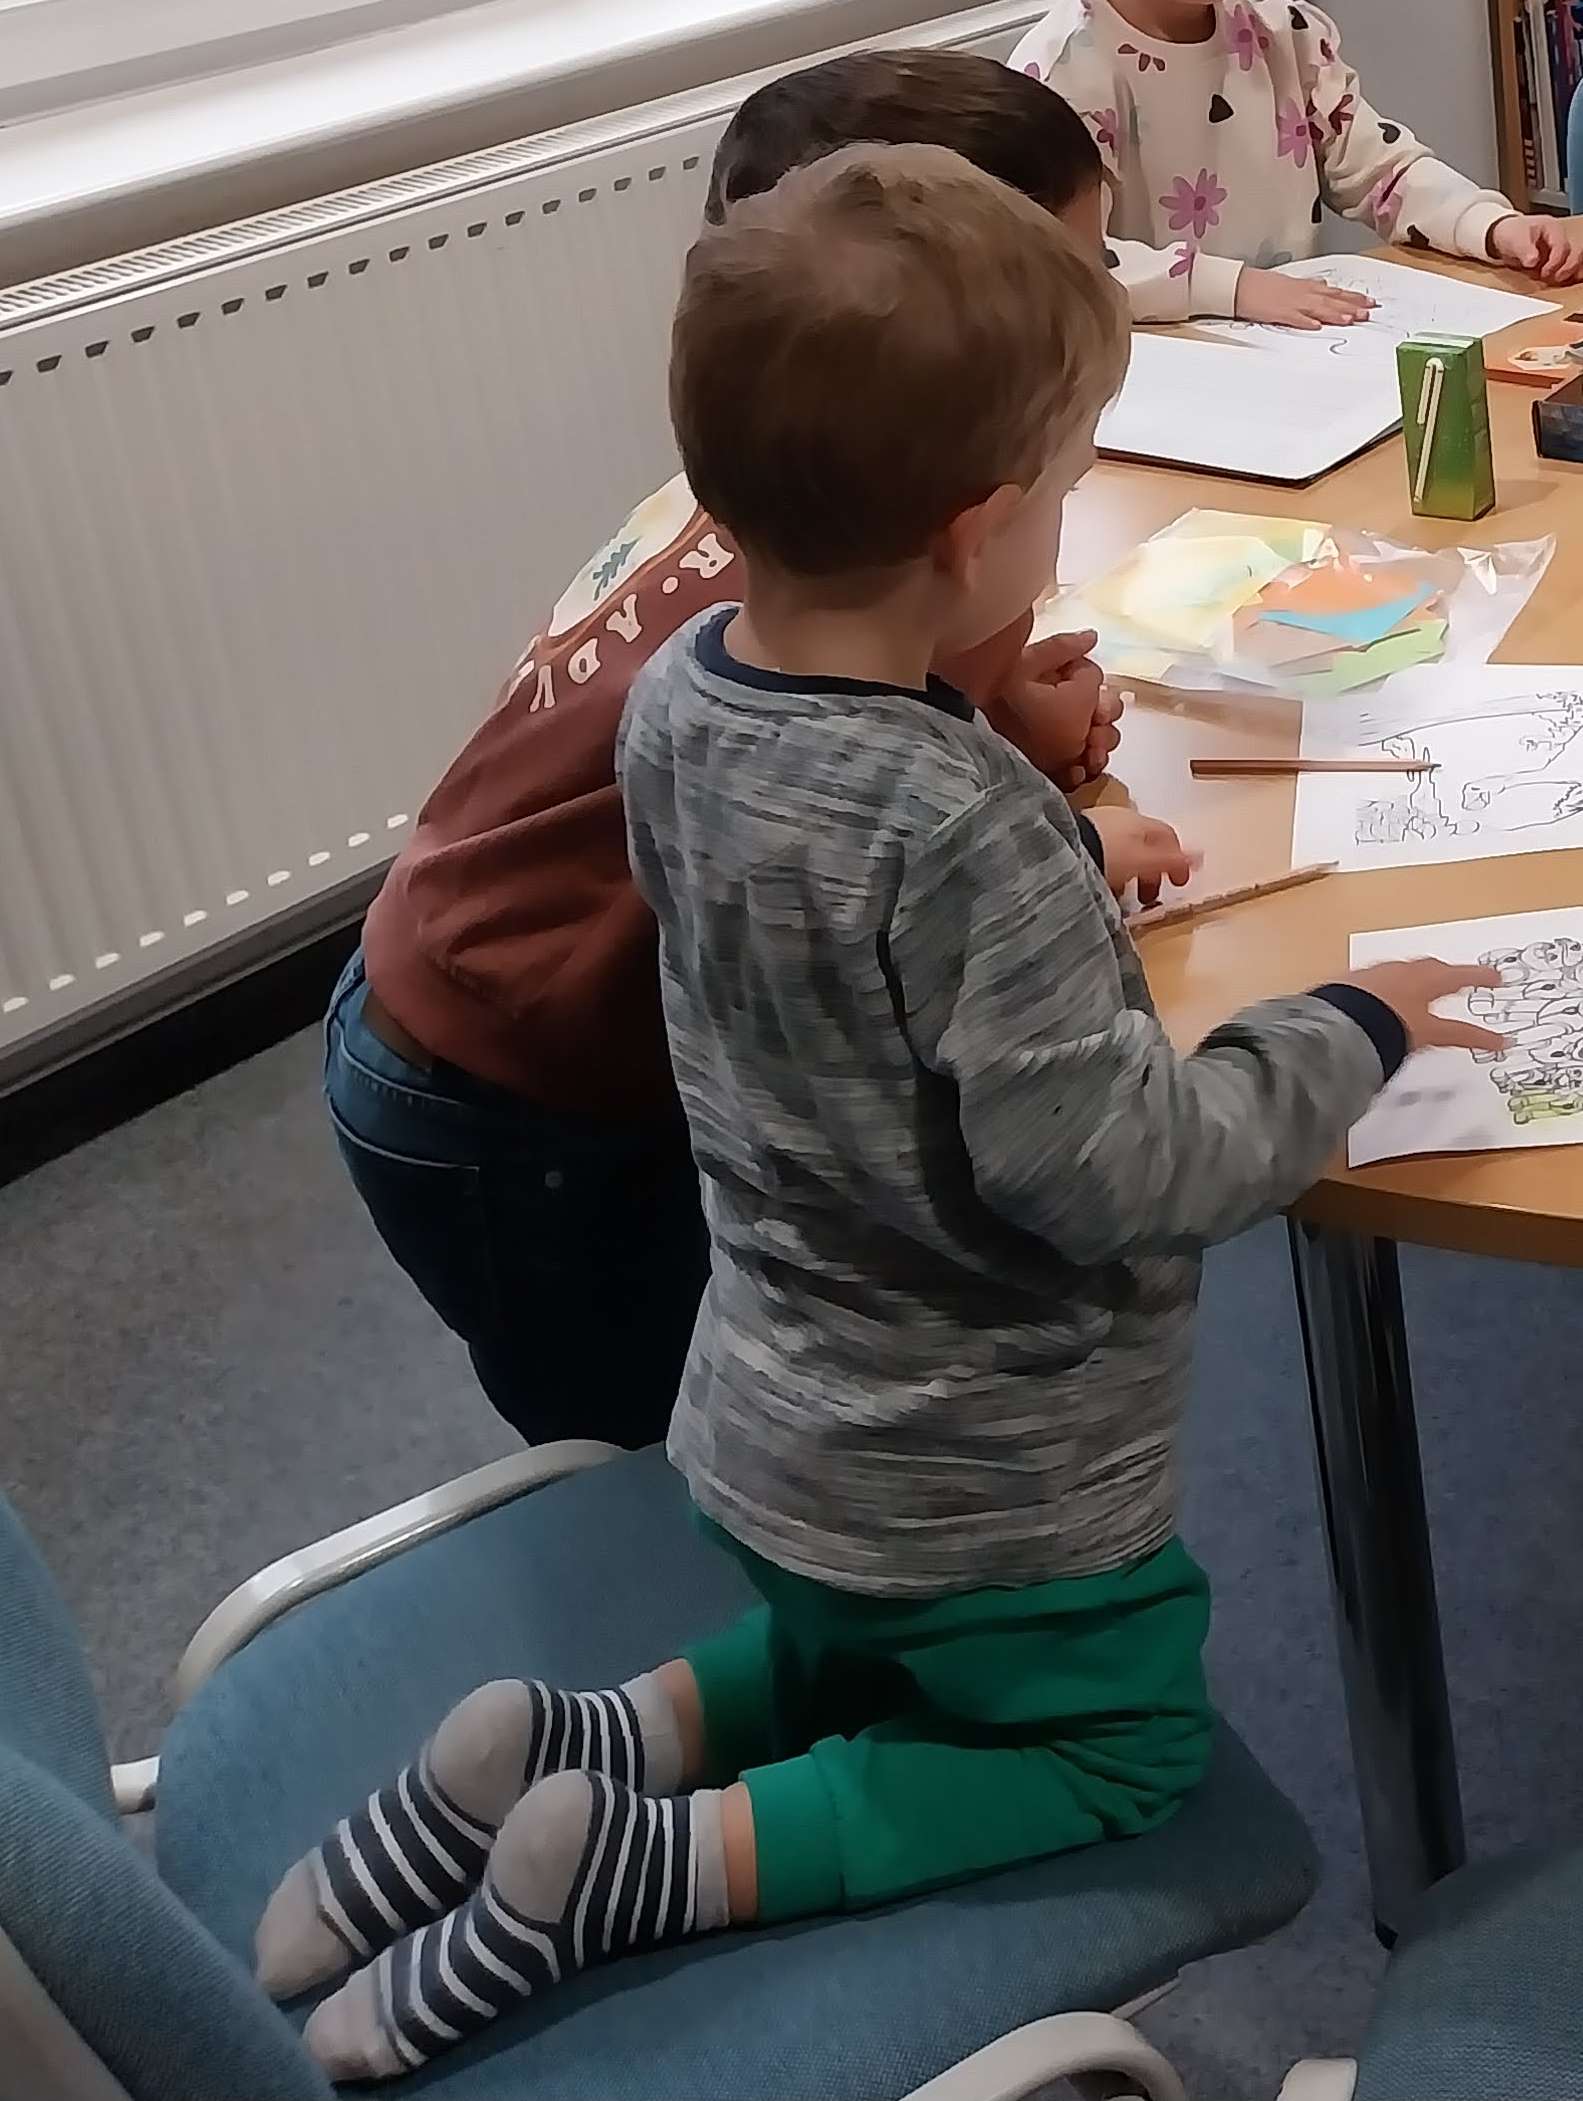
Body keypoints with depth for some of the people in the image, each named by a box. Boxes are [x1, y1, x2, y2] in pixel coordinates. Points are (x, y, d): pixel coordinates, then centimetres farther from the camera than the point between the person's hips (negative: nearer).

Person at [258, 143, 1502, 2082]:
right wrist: (1350, 1031, -15)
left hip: (766, 1430, 8)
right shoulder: (963, 827, -34)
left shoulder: (675, 699, -9)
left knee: (875, 1652, 35)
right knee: (1117, 1749, 20)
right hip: (980, 1489, -7)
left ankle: (570, 1751, 12)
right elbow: (1113, 1165, -29)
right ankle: (651, 1866, 1)